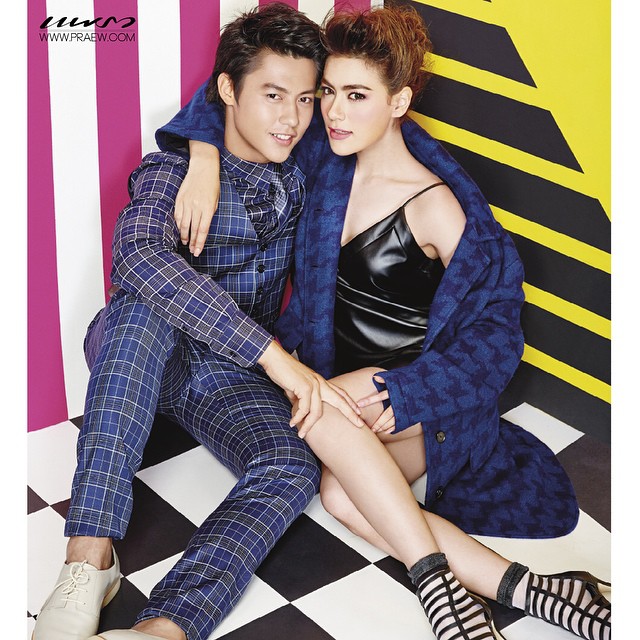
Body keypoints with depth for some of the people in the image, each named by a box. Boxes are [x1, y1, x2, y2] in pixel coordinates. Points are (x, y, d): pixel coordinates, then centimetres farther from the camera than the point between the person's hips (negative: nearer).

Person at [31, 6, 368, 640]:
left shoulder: (303, 171, 1)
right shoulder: (173, 170, -15)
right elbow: (140, 257, -37)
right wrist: (272, 354, -44)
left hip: (231, 375, 3)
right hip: (138, 354, -3)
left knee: (293, 466, -30)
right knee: (144, 307, -38)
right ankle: (90, 557, -44)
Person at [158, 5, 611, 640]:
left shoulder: (435, 206, -14)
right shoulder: (328, 156, 2)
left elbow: (495, 330, -11)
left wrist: (399, 388, -23)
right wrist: (204, 161, -9)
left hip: (420, 396, -5)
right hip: (340, 379, 5)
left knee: (319, 409, -36)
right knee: (341, 495, -28)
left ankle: (436, 581, -34)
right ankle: (522, 589, -28)